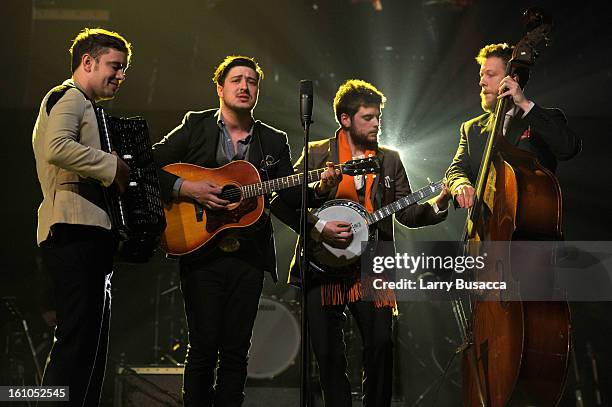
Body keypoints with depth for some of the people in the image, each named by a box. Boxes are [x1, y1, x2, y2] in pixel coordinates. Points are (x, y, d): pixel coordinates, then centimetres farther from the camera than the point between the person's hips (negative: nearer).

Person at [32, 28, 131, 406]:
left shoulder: (81, 105, 29)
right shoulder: (69, 97, -4)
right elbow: (57, 148, -23)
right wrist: (113, 166, -16)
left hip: (85, 233, 11)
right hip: (75, 232, -11)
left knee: (90, 343, 11)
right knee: (78, 342, -15)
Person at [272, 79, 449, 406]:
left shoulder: (390, 160, 13)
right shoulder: (317, 153, 3)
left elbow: (407, 213, 9)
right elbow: (281, 201, -2)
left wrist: (437, 204, -10)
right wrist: (318, 227, -13)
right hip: (322, 267, -2)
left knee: (381, 347, -10)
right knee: (329, 356, 0)